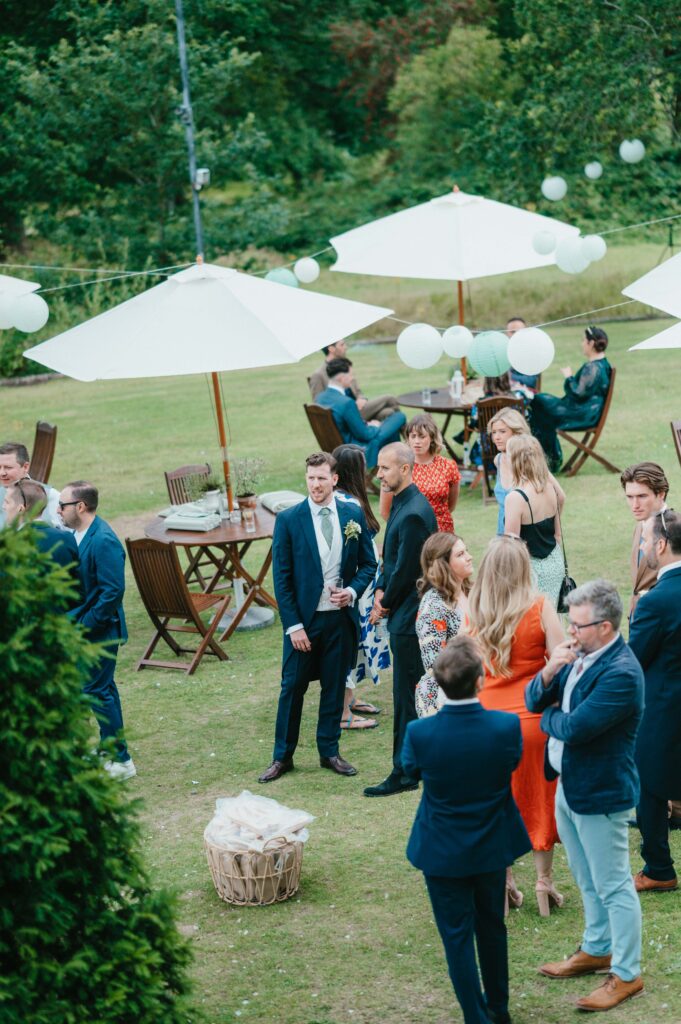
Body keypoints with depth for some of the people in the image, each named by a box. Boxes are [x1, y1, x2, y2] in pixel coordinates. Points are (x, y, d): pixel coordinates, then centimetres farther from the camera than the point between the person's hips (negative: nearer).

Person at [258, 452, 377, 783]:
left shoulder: (354, 515, 1)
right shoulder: (289, 519, -6)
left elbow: (368, 563, 10)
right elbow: (281, 578, -5)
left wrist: (352, 591, -10)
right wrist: (293, 625, -10)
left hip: (341, 618, 2)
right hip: (304, 618, -2)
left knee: (334, 687, 11)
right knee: (292, 688, 4)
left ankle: (329, 752, 24)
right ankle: (282, 756, 16)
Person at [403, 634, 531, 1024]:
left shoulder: (419, 733, -25)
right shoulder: (507, 727, -23)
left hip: (443, 854, -2)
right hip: (492, 847, 2)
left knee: (457, 936, 12)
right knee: (492, 927, 23)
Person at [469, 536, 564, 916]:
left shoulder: (473, 612, -4)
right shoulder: (541, 608, -11)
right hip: (533, 716, -2)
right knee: (540, 798, 12)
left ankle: (504, 883, 20)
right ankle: (544, 882, 17)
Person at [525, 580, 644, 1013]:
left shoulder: (621, 673, -26)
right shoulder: (579, 655, 1)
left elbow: (574, 728, -29)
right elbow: (533, 701, 4)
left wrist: (549, 718, -7)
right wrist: (549, 671, -16)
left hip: (600, 794, -9)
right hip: (569, 784, 9)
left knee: (613, 886, 3)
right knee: (588, 880, 24)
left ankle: (627, 974, 15)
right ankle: (597, 949, 41)